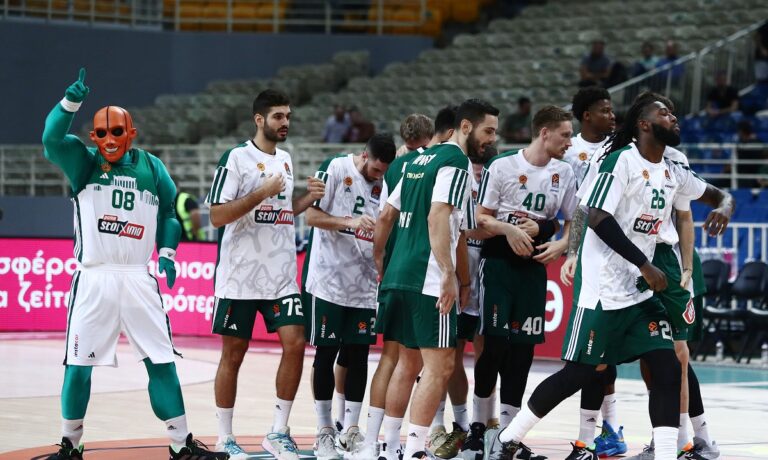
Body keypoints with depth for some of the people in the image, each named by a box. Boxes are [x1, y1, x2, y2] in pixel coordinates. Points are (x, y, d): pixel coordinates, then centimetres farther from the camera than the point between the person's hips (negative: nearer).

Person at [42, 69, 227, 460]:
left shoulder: (151, 167, 8)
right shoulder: (82, 162, 2)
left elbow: (169, 214, 16)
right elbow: (52, 139, -16)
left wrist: (166, 253, 1)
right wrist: (71, 101, -32)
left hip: (139, 280, 2)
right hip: (93, 278, -1)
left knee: (161, 362, 2)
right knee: (78, 364, 2)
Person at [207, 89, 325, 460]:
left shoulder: (285, 160, 14)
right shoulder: (236, 158, -8)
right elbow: (217, 216, -14)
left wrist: (309, 199, 7)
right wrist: (262, 193, -20)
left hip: (281, 276, 6)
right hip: (240, 277, -5)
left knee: (295, 344, -7)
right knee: (233, 354, 3)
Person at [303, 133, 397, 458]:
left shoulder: (385, 184, 6)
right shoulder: (335, 169, -8)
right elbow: (312, 215, -12)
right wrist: (350, 222, -25)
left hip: (364, 285, 4)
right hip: (329, 281, -4)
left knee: (358, 355, 5)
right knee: (326, 352, 2)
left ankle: (351, 430, 12)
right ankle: (324, 431, 9)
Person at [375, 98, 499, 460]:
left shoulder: (421, 160, 19)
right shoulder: (455, 162, -8)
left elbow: (386, 216, 23)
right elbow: (437, 218, -20)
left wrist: (379, 263, 30)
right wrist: (449, 275, -23)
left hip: (398, 275, 9)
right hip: (429, 280, -9)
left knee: (408, 361, 17)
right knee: (439, 365, -8)